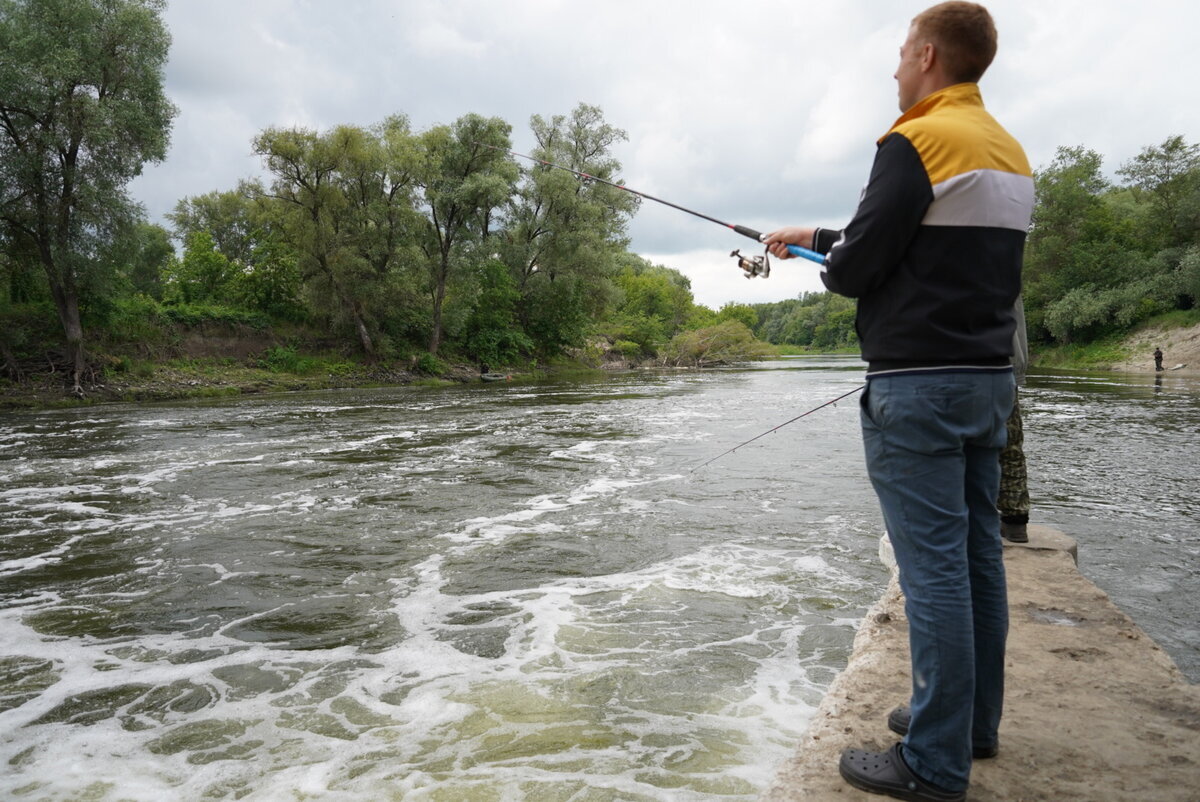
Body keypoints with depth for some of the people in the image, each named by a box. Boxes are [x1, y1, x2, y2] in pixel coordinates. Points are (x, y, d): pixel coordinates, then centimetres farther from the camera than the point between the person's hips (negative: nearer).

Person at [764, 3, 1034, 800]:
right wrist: (818, 236, 25)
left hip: (919, 383, -9)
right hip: (988, 378, 9)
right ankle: (976, 723, 26)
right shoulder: (1010, 152, 16)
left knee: (934, 569, -5)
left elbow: (857, 266, -14)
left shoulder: (918, 143, -11)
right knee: (979, 555, 13)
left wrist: (830, 262, 10)